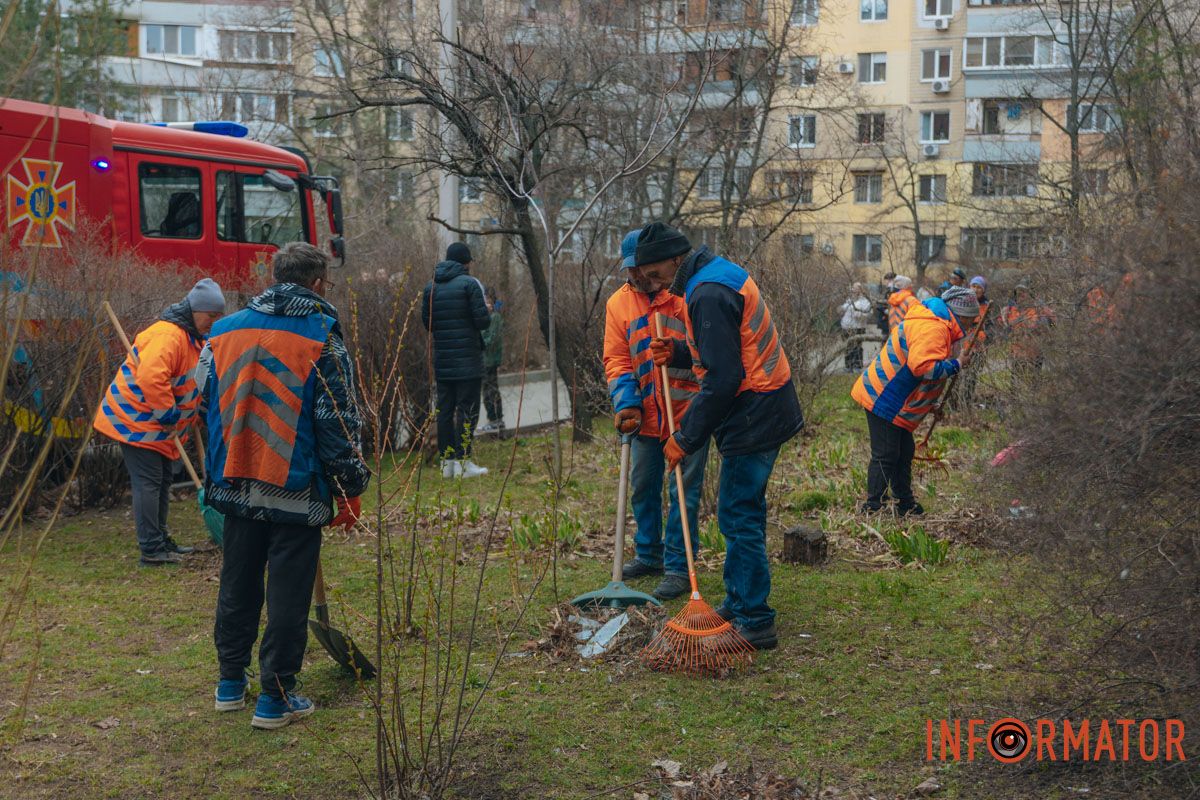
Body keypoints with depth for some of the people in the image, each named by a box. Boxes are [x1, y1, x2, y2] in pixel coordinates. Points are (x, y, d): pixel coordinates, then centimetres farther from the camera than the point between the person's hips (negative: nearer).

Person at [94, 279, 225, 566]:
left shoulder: (193, 337, 11)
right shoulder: (167, 336, -25)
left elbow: (195, 383, 22)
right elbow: (151, 380, -36)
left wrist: (174, 419, 11)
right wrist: (169, 416, -27)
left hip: (158, 425, 11)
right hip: (134, 420, -11)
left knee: (163, 480, 17)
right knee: (148, 483, -10)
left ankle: (160, 540, 29)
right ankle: (152, 550, -9)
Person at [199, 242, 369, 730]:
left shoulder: (224, 331, 8)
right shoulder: (322, 339, -9)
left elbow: (204, 400, 15)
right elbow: (338, 421, -10)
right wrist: (351, 488, -3)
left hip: (236, 485, 6)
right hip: (297, 491, -5)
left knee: (237, 585, 18)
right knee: (288, 593, 2)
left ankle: (231, 684, 29)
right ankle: (276, 698, 7)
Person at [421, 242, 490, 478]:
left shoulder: (431, 287, 10)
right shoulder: (469, 284, -7)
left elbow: (427, 323, 11)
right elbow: (483, 321, -11)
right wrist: (486, 311, 10)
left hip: (442, 360, 5)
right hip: (468, 360, -5)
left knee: (444, 409, 8)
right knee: (467, 409, -3)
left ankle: (447, 461, 9)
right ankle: (463, 461, -6)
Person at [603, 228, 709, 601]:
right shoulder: (618, 304, 5)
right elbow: (616, 360, 3)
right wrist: (626, 403, -9)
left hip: (688, 410, -5)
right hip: (646, 414, 5)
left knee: (684, 492, -1)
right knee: (642, 487, 15)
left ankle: (678, 567, 6)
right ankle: (649, 555, 32)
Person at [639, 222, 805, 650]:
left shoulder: (709, 295, -20)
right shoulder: (722, 274, 13)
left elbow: (723, 379, -24)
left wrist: (685, 438, -16)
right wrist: (676, 354, 6)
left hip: (753, 417, -11)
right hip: (768, 408, 11)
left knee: (739, 518, -6)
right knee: (740, 510, 18)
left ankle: (755, 622, -1)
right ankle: (739, 603, 29)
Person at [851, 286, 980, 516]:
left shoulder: (936, 326, 17)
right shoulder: (933, 328, -21)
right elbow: (922, 366, -34)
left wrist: (931, 405, 21)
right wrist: (956, 365, -20)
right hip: (883, 400, -11)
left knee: (904, 453, 17)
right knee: (885, 457, -9)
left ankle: (906, 506, 26)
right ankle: (873, 508, -6)